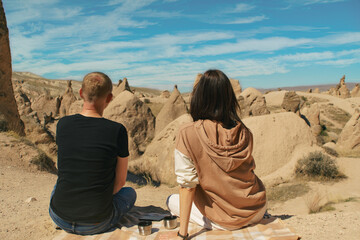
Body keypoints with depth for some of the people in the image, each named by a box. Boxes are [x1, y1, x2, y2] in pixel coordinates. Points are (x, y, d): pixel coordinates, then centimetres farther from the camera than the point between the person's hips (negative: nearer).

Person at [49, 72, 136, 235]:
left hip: (59, 218, 4)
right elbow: (120, 182, -5)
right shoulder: (117, 131, -18)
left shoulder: (62, 124, -7)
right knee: (130, 193, 27)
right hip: (96, 224, -4)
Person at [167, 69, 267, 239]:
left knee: (172, 200, 17)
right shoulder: (243, 131, -9)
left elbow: (187, 185, -19)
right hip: (258, 210, 5)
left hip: (227, 221, -5)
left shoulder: (188, 134, -22)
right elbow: (249, 167, 6)